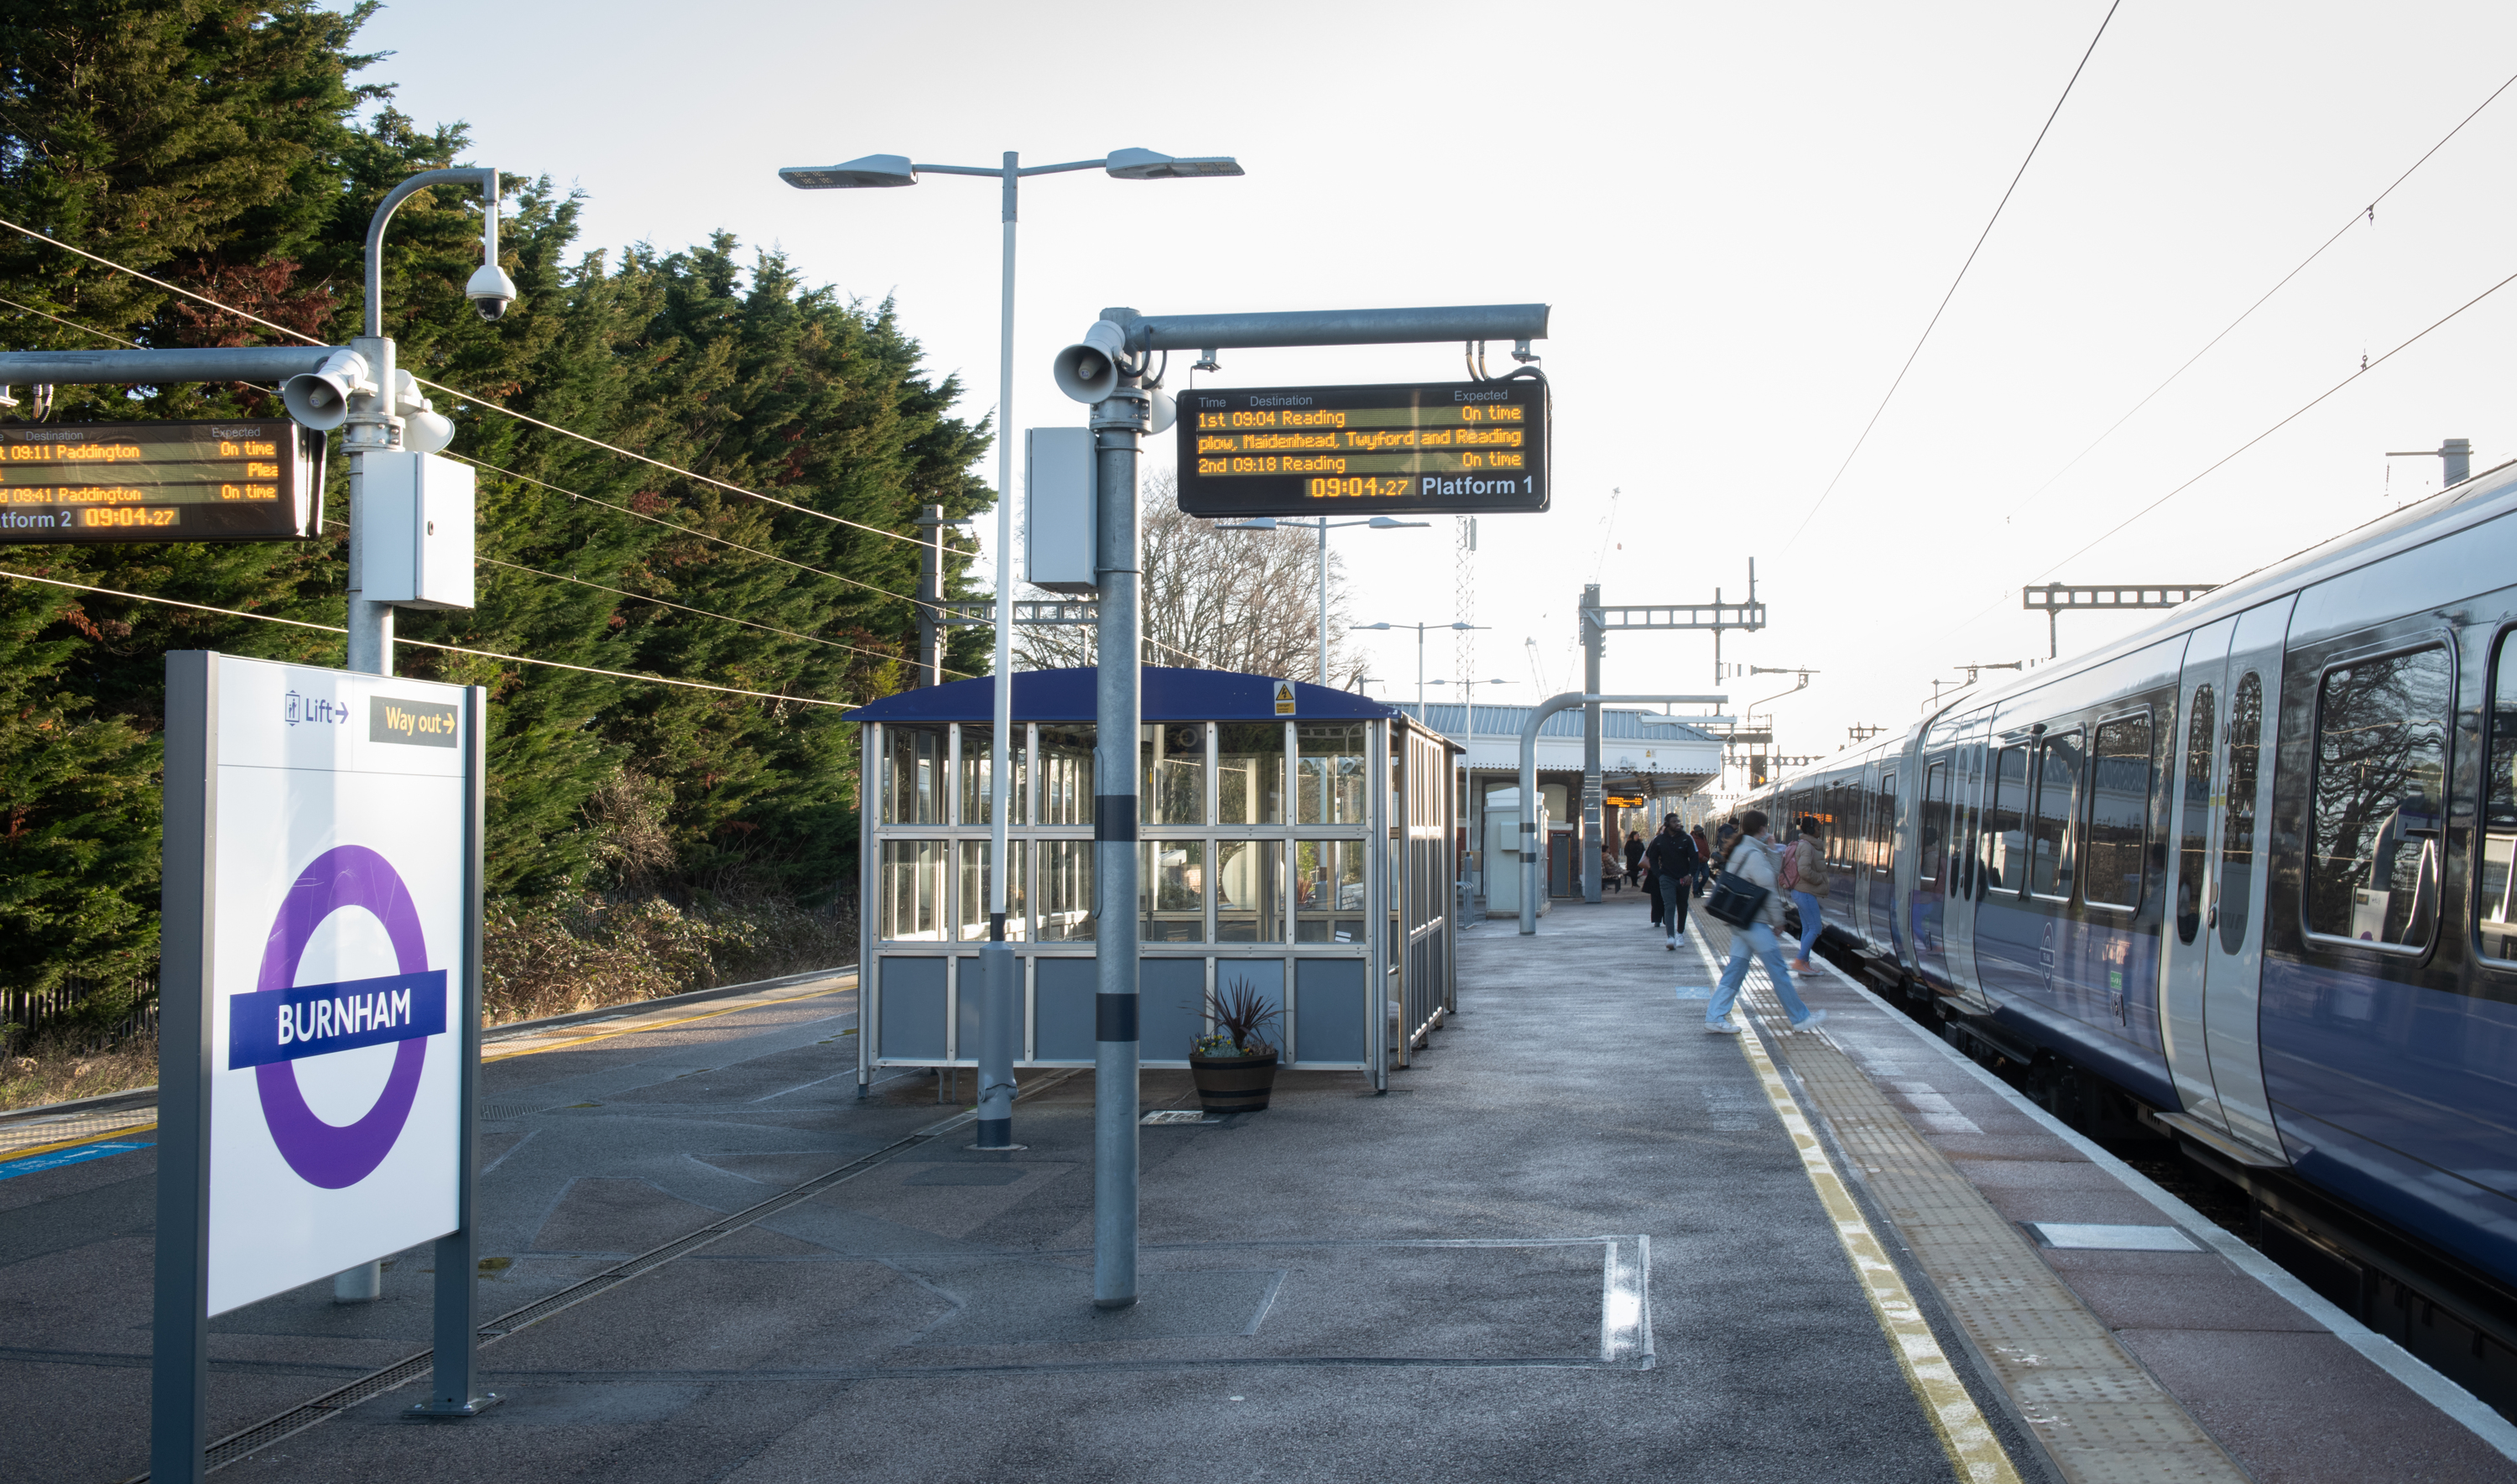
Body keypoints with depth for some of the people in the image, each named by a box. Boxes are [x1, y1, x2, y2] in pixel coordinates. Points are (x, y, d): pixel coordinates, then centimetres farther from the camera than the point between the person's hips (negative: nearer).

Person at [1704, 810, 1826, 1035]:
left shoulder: (1739, 851, 12)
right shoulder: (1755, 855, -17)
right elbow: (1768, 890, -15)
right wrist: (1778, 918, -6)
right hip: (1755, 922, -9)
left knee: (1735, 970, 9)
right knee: (1778, 970, 0)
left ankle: (1714, 1017, 5)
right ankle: (1800, 1018, 9)